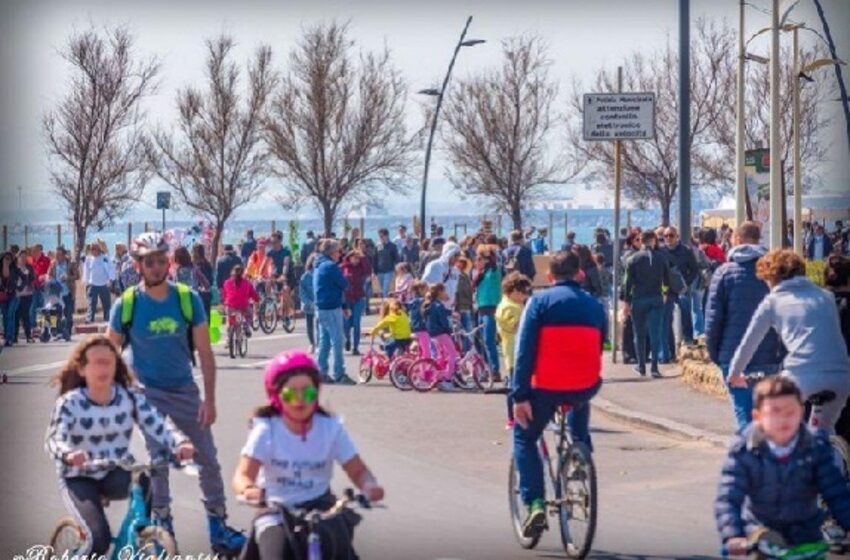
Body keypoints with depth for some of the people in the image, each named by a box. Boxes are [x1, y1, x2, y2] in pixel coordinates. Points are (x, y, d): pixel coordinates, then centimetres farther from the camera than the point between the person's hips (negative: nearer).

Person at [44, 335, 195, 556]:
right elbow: (54, 439, -28)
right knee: (99, 539, -25)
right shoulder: (70, 403, -15)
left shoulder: (130, 396, -7)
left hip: (116, 474, 3)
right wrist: (68, 454, -52)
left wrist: (180, 443, -39)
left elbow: (158, 424, -18)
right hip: (80, 478, -3)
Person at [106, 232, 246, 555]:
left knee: (207, 458, 1)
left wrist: (209, 400, -9)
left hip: (184, 389, 2)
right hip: (148, 391, -2)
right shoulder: (127, 304, -9)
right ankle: (162, 527, 9)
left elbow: (205, 352, -5)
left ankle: (218, 528, 9)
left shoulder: (188, 299, -8)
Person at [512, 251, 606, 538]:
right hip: (586, 386, 4)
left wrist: (520, 396, -9)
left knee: (524, 437, 17)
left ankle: (535, 502, -1)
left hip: (547, 387, -3)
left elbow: (524, 350, -9)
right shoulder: (594, 306, 10)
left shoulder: (540, 301, -2)